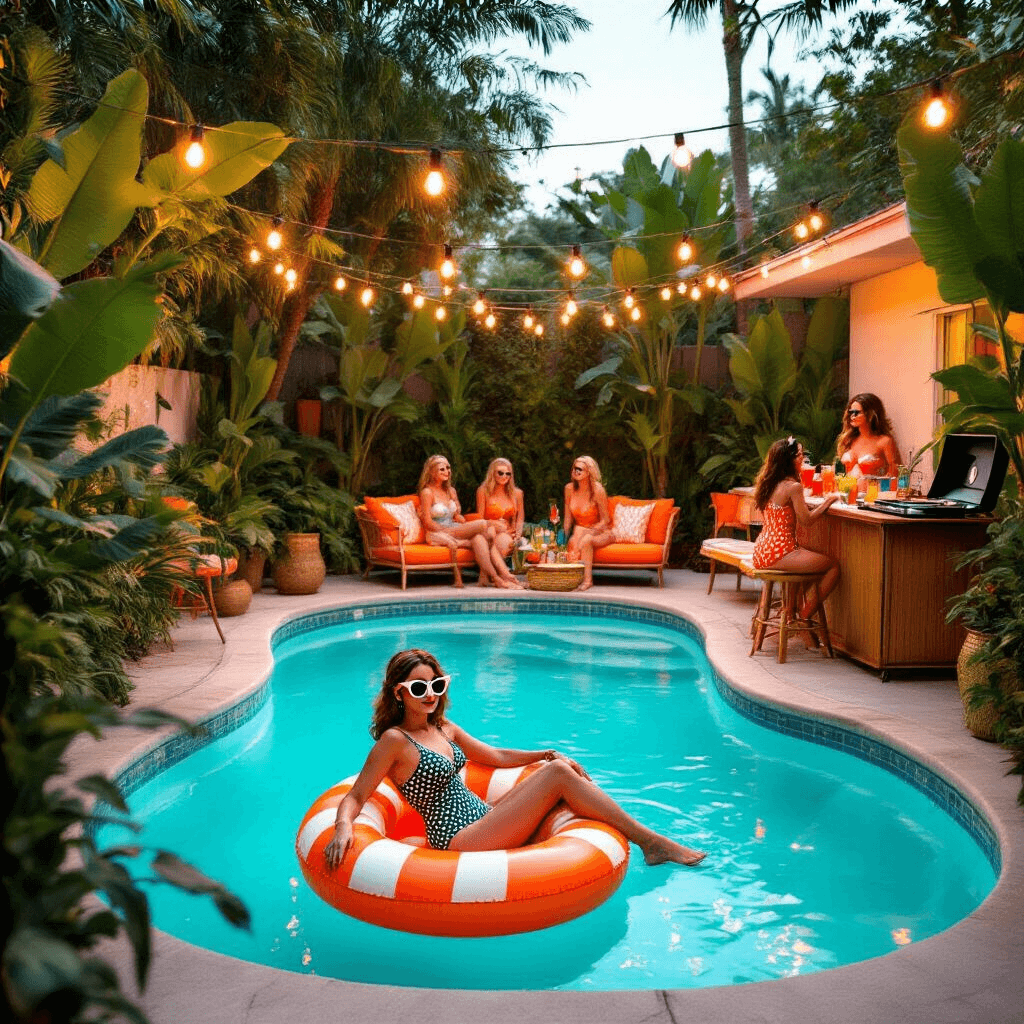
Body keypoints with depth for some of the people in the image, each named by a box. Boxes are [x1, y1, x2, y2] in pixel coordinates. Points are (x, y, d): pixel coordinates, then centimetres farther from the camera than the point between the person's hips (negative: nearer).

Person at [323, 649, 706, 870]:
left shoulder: (442, 729, 14)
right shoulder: (394, 741, -9)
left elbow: (496, 756, 23)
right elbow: (355, 797, -13)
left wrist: (547, 754, 15)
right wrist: (343, 827, -34)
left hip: (481, 817, 8)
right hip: (461, 840, -8)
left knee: (557, 767, -6)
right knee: (557, 775, -16)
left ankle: (646, 838, -6)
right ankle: (650, 841, -10)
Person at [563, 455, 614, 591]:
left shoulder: (597, 489, -16)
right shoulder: (570, 488, -1)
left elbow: (605, 520, -12)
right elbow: (568, 518, 8)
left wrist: (587, 533, -23)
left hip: (601, 532, -3)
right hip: (580, 529, 3)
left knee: (586, 540, -36)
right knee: (572, 543, -32)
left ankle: (587, 579, -33)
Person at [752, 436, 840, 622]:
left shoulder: (769, 484, 12)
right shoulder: (793, 486, -14)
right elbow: (805, 520, -11)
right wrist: (827, 502, 1)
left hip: (761, 553, 10)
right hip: (779, 553, -10)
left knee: (813, 555, 33)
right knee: (834, 565, 1)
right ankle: (805, 616, 5)